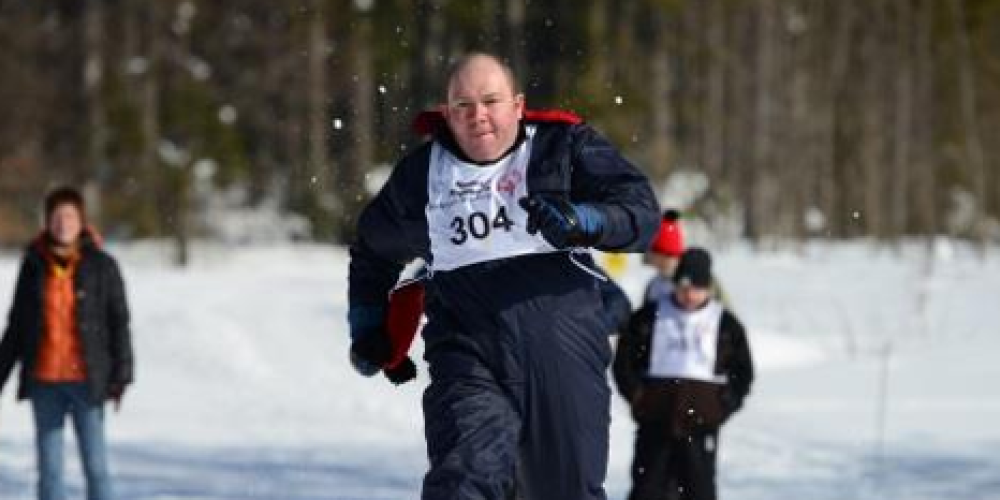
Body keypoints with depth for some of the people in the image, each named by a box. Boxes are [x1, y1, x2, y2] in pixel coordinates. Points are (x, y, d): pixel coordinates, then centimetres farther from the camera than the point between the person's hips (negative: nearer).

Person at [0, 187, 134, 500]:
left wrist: (120, 376, -9)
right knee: (49, 468, 5)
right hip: (43, 381, 3)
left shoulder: (101, 266, -3)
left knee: (95, 466, -3)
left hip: (85, 380, -3)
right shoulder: (33, 265, 5)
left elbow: (119, 323, -2)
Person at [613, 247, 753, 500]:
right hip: (654, 423, 0)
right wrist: (636, 395, -3)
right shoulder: (648, 317, 3)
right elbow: (623, 360, 9)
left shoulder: (726, 324, 4)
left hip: (701, 425, 0)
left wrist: (724, 405, -3)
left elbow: (743, 373, 10)